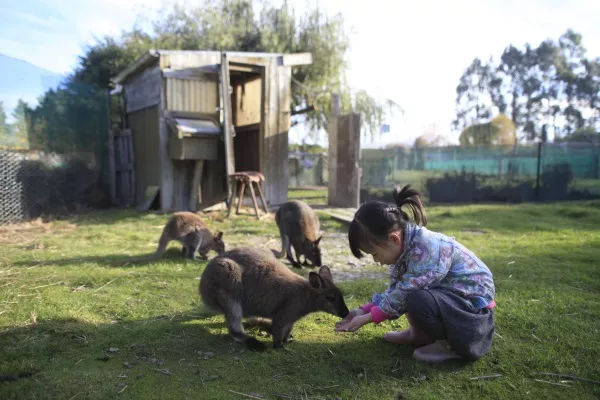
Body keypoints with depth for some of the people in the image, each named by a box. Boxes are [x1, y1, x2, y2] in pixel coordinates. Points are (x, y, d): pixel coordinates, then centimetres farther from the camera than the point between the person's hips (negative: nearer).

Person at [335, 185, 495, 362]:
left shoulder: (425, 249, -29)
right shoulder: (404, 246, -1)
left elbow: (402, 296, -25)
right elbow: (394, 291, 6)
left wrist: (368, 318, -16)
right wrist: (364, 310, -3)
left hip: (475, 306, -9)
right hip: (446, 295, 9)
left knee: (418, 301, -33)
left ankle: (453, 344, -6)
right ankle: (420, 333, 19)